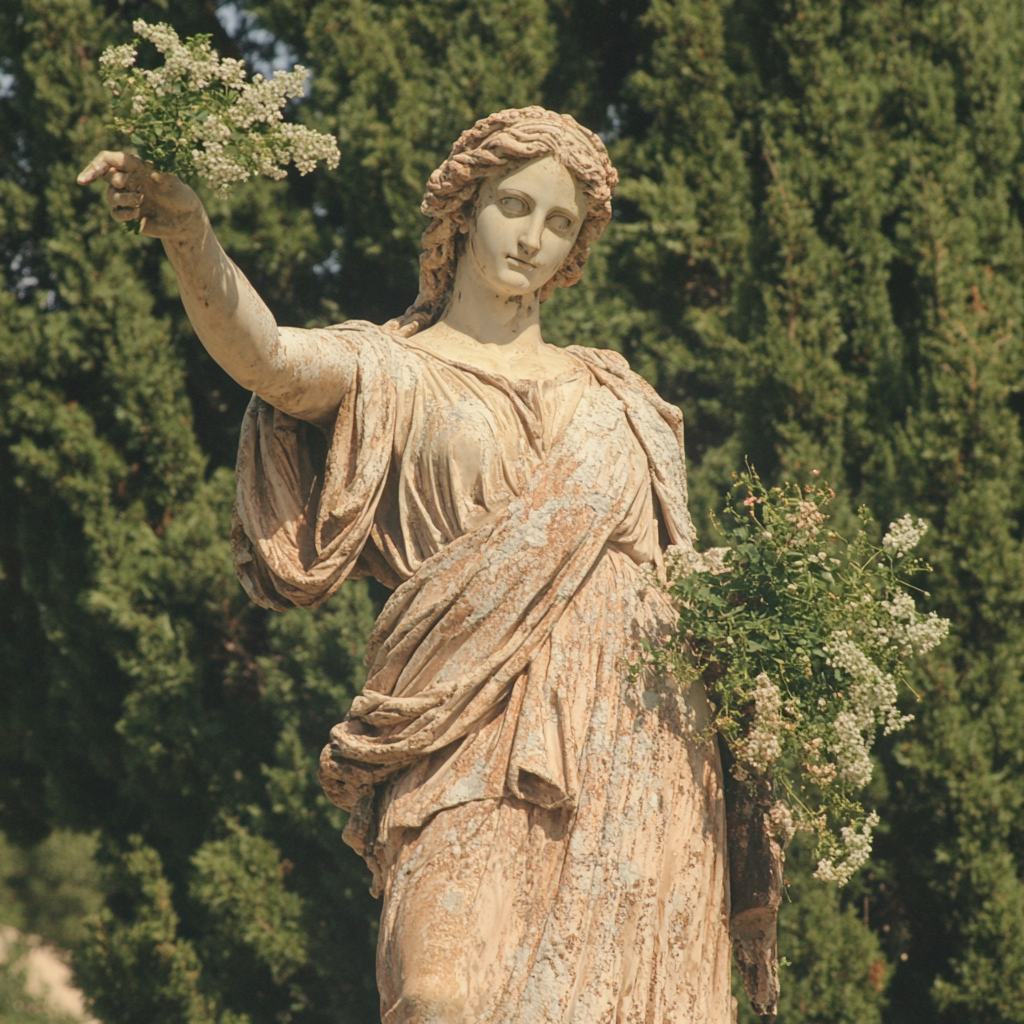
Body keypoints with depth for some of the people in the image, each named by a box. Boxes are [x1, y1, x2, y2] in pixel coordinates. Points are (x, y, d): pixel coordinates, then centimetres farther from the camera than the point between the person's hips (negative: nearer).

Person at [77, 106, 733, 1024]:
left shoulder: (612, 394, 22)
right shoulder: (391, 374, 10)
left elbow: (677, 567, 23)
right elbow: (262, 355, -11)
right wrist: (187, 233, -30)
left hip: (633, 741, 3)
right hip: (475, 743, -3)